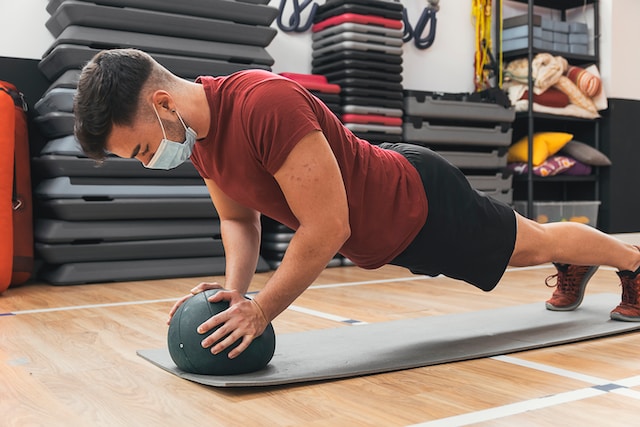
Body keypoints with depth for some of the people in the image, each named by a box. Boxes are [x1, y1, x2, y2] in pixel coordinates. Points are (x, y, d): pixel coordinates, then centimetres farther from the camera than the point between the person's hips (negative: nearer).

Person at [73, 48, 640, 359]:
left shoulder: (264, 103, -40)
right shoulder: (199, 134, -11)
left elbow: (327, 228, -37)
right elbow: (239, 219, 1)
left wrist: (260, 312, -29)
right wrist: (234, 291, -15)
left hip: (421, 203, -7)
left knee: (532, 244, 18)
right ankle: (573, 270, 61)